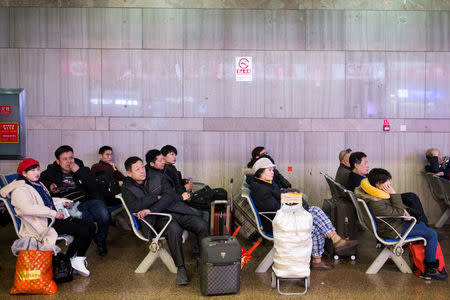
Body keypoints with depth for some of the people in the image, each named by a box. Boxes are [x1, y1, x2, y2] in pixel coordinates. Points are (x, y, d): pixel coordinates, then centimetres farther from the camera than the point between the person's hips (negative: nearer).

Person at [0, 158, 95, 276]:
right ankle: (67, 261, -4)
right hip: (43, 224, -10)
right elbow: (27, 208, -28)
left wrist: (63, 201, 19)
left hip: (54, 218, 10)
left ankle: (79, 259, 2)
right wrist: (54, 213, -26)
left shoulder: (38, 184, 21)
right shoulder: (19, 190, -10)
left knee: (91, 227, -4)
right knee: (83, 230, -22)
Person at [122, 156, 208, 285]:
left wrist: (151, 210, -17)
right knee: (174, 230, -37)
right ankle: (180, 268, -25)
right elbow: (134, 207, -15)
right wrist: (157, 197, -9)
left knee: (202, 226, -19)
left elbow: (169, 196, -3)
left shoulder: (156, 176, 9)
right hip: (158, 218, -3)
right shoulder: (127, 188, 4)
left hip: (174, 209, 3)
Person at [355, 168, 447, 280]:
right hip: (394, 231, -11)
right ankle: (430, 269, 2)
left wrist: (404, 210, -1)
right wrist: (394, 194, -24)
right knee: (432, 234, -7)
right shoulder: (375, 203, -36)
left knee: (421, 224, 27)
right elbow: (398, 212, -25)